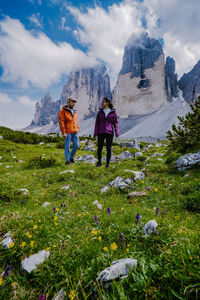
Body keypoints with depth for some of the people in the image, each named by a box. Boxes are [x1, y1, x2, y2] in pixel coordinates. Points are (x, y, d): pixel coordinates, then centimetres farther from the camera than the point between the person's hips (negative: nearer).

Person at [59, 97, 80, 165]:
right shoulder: (63, 111, -4)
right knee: (67, 147, 2)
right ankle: (67, 160, 17)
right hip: (68, 133, -6)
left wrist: (77, 129, 15)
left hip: (75, 132, 6)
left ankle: (71, 157, 29)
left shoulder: (74, 112, 16)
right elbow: (61, 122, -10)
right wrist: (64, 132, -15)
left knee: (76, 146, 7)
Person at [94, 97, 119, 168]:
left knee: (109, 148, 0)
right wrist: (95, 133, 0)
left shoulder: (113, 112, 2)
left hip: (109, 132, -2)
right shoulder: (100, 112, 7)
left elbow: (115, 123, 1)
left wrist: (117, 132, -11)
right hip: (101, 132, 2)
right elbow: (97, 123, 6)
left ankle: (107, 163, 14)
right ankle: (99, 162, 23)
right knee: (99, 148, 3)